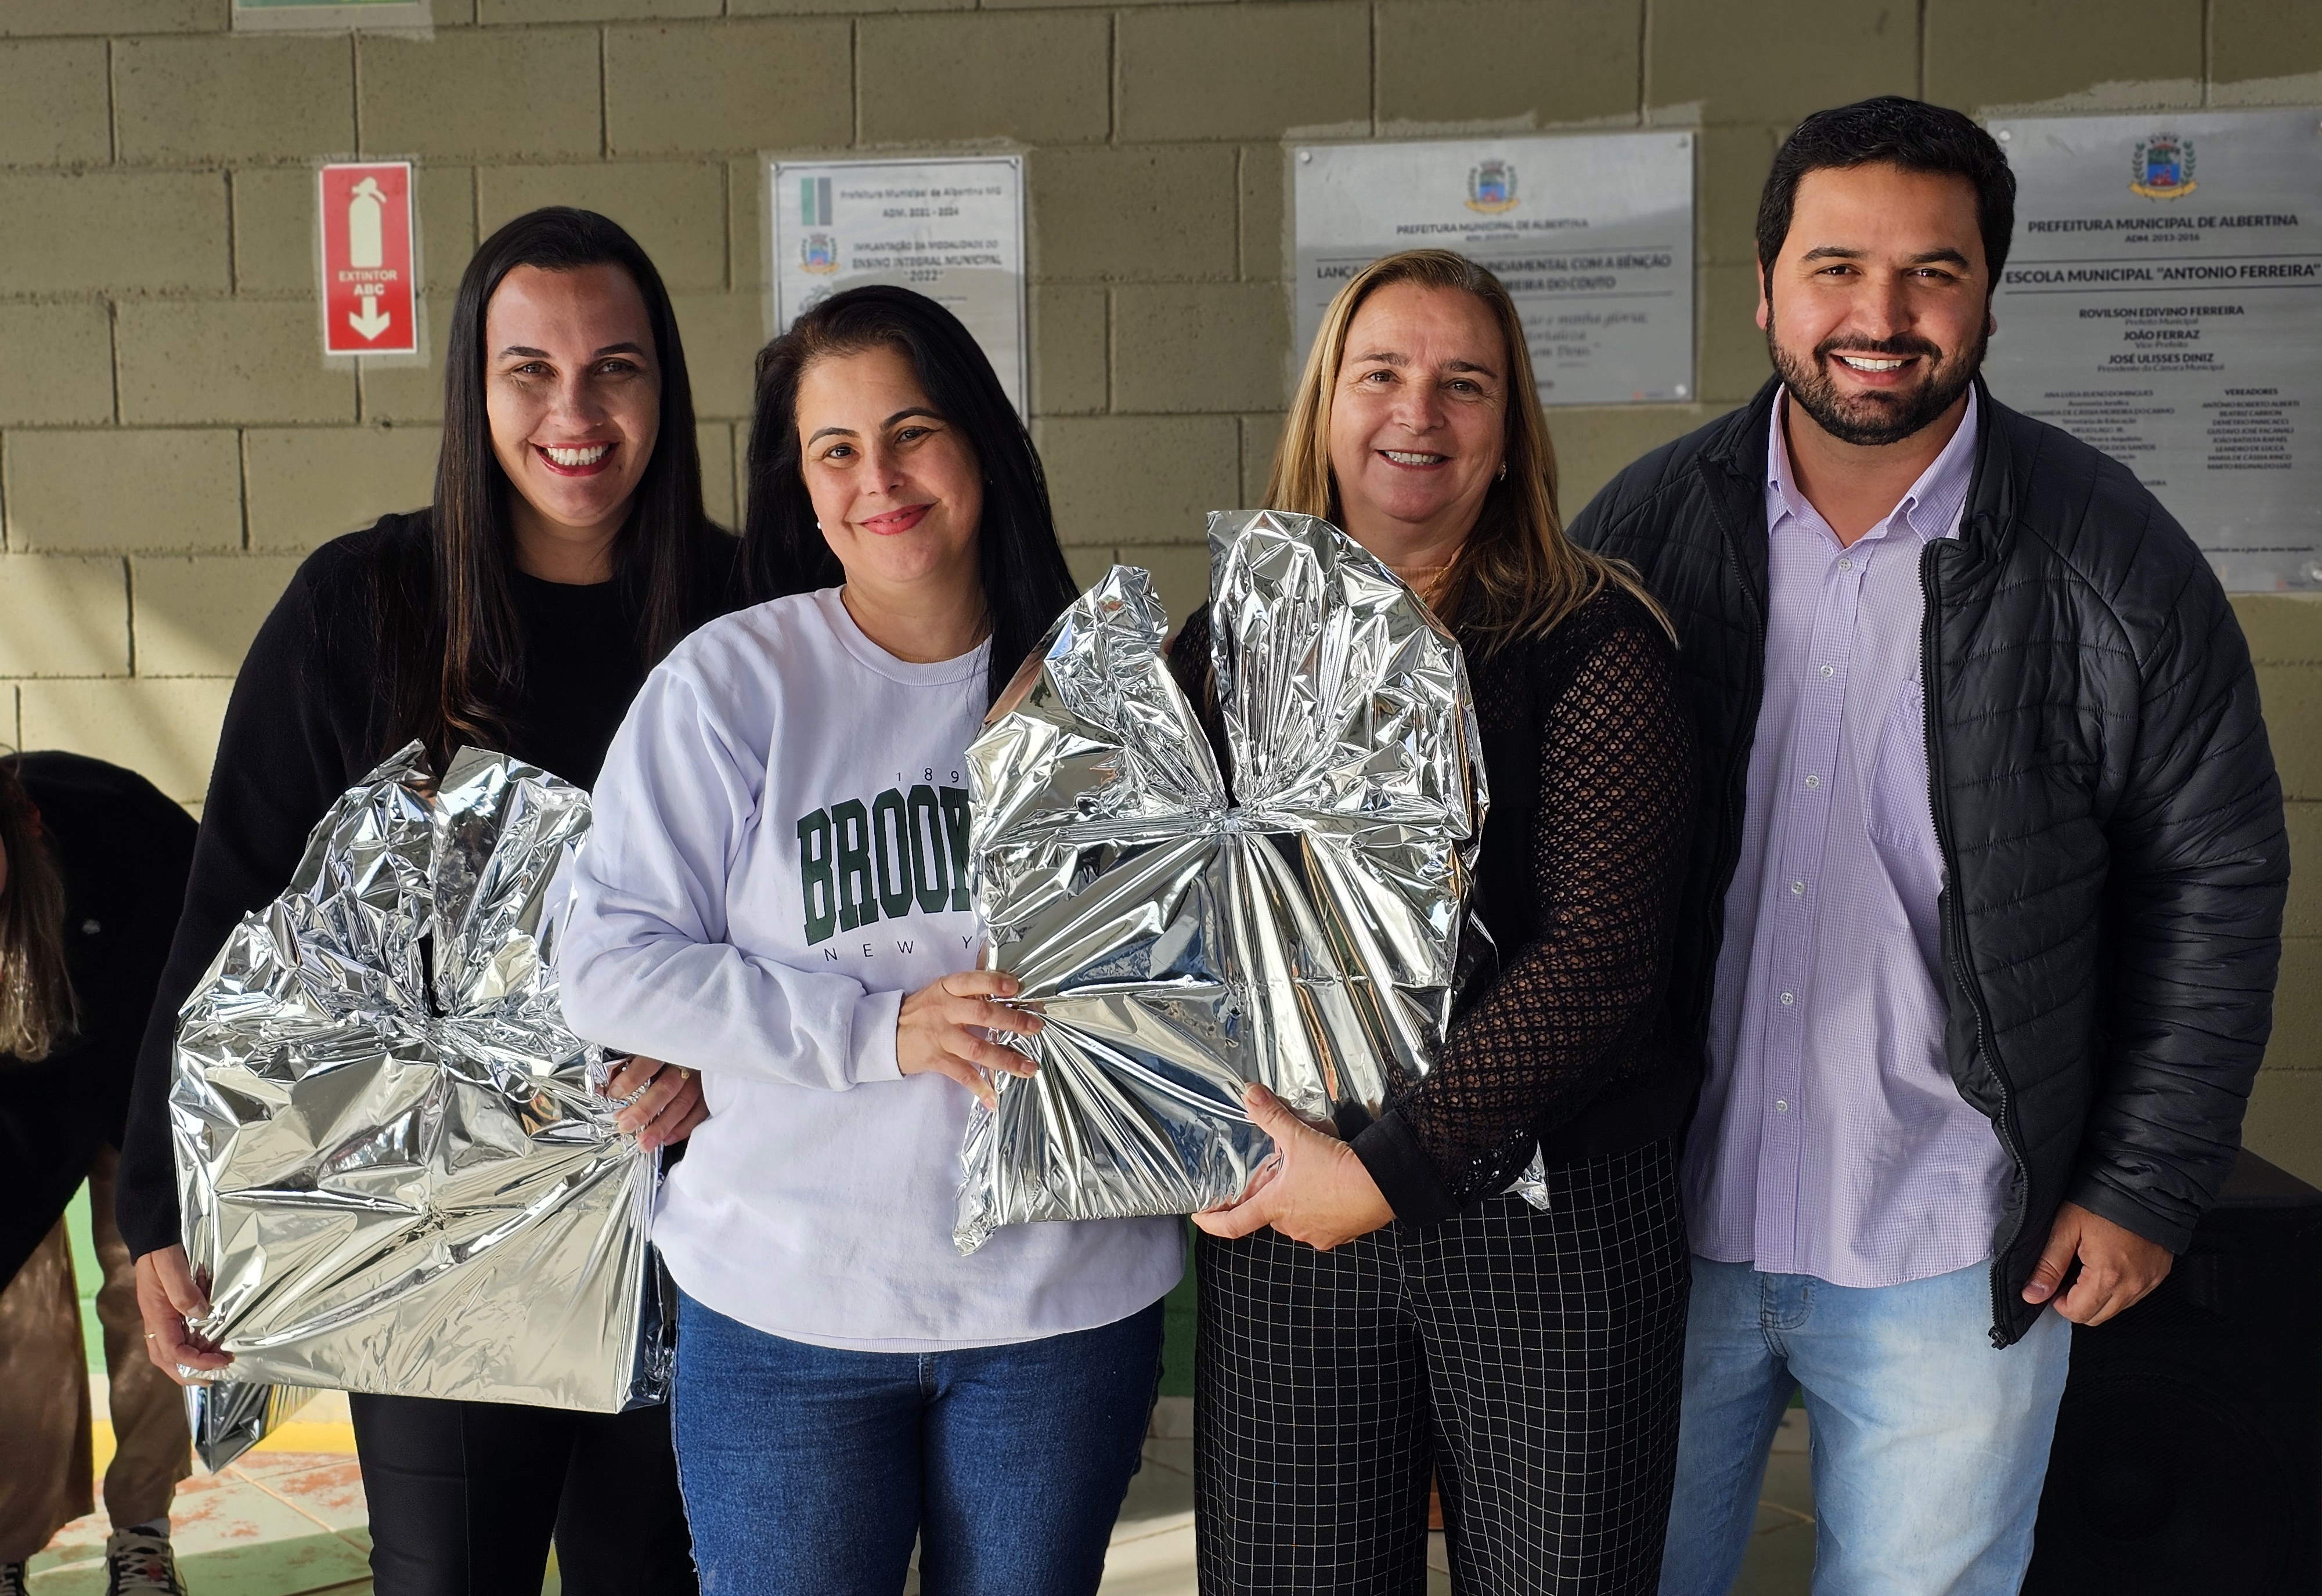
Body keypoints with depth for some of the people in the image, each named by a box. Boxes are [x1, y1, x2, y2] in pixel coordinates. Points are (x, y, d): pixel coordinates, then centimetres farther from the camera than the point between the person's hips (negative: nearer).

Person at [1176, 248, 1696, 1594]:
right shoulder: (1226, 646, 7)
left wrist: (1392, 1169, -17)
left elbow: (1602, 951, -14)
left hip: (1552, 1226, -2)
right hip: (1282, 1236, 3)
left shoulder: (1592, 641, -5)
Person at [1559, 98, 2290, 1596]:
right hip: (1660, 1224, 2)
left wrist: (2147, 1187, -3)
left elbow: (2214, 883, -2)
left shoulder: (2111, 563, -9)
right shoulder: (1648, 524, -4)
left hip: (1953, 1262, -1)